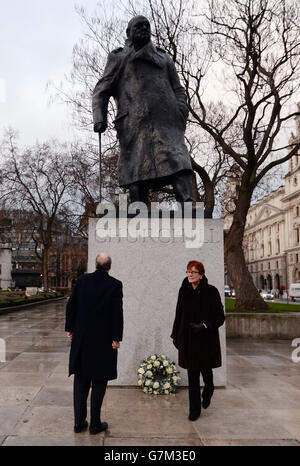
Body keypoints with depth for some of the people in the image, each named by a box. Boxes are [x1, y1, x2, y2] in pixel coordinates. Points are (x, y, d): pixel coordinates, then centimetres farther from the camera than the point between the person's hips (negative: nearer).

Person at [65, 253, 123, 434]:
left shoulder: (82, 280, -1)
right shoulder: (115, 285, -10)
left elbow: (71, 305, 2)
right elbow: (117, 313, -13)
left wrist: (70, 328, 12)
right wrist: (116, 338, -8)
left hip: (82, 337, 3)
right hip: (103, 339, -3)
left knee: (81, 380, 15)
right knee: (99, 381, 10)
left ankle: (79, 421, 22)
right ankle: (95, 423, 16)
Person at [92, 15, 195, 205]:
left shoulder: (164, 58, 31)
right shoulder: (118, 58, 24)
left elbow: (178, 90, 23)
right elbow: (101, 90, 16)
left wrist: (181, 114, 2)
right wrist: (99, 118, -3)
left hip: (165, 121, 1)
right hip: (135, 124, -1)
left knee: (178, 164, -21)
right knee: (137, 176, -11)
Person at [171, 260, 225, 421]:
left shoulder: (211, 291, -9)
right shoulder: (184, 291, 2)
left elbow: (220, 317, -7)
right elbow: (178, 315, 9)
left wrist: (203, 325, -20)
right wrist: (175, 335, 9)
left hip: (206, 340, -2)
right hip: (188, 339, 2)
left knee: (206, 371, 13)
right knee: (192, 375, 5)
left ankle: (208, 393, 46)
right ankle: (194, 410, 18)